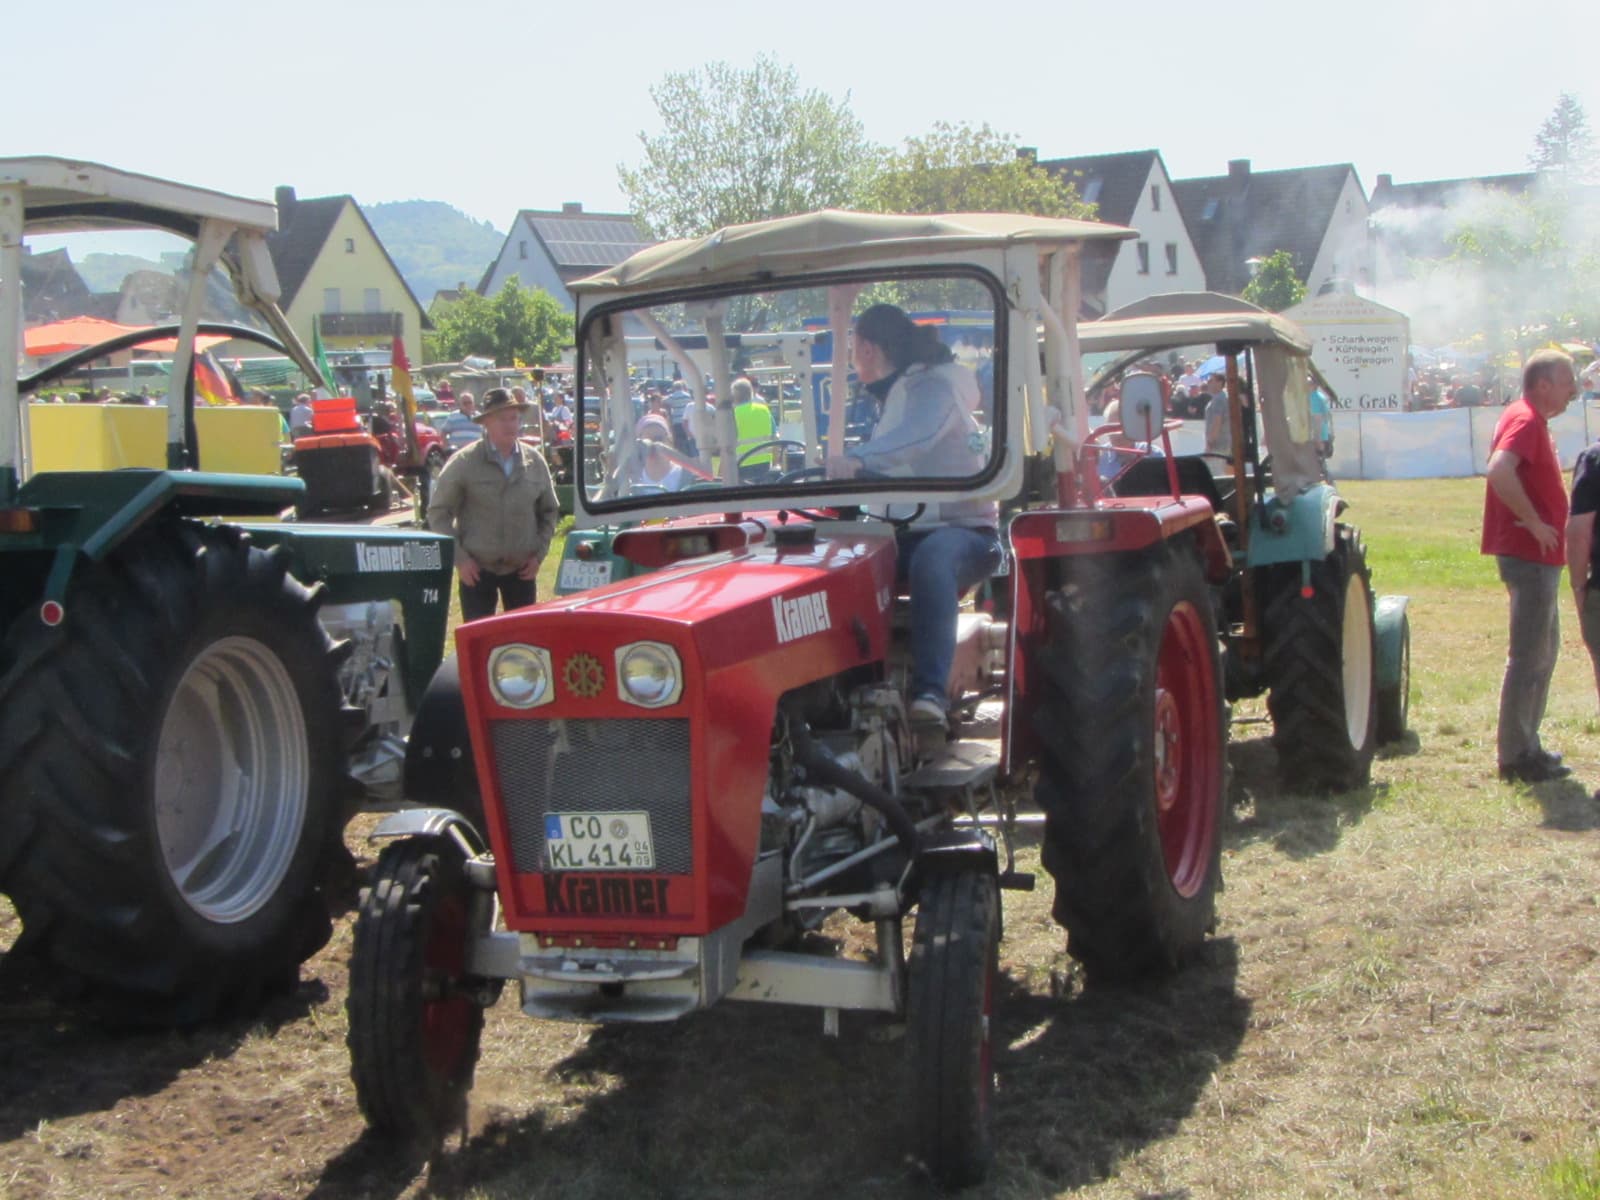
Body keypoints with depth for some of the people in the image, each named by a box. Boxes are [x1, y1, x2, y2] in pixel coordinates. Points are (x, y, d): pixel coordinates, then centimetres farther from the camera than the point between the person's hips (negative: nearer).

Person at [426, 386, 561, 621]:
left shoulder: (535, 461, 3)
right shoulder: (464, 463, -7)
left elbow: (549, 511, 14)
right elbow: (438, 512, -3)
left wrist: (539, 554, 4)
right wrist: (459, 558, -9)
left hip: (521, 569, 3)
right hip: (476, 570, -3)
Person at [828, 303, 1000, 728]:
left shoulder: (933, 386, -7)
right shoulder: (898, 395, 23)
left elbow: (918, 435, -31)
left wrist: (858, 458, -46)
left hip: (964, 530, -8)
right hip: (909, 533, 8)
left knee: (931, 562, -42)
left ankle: (931, 692, -49)